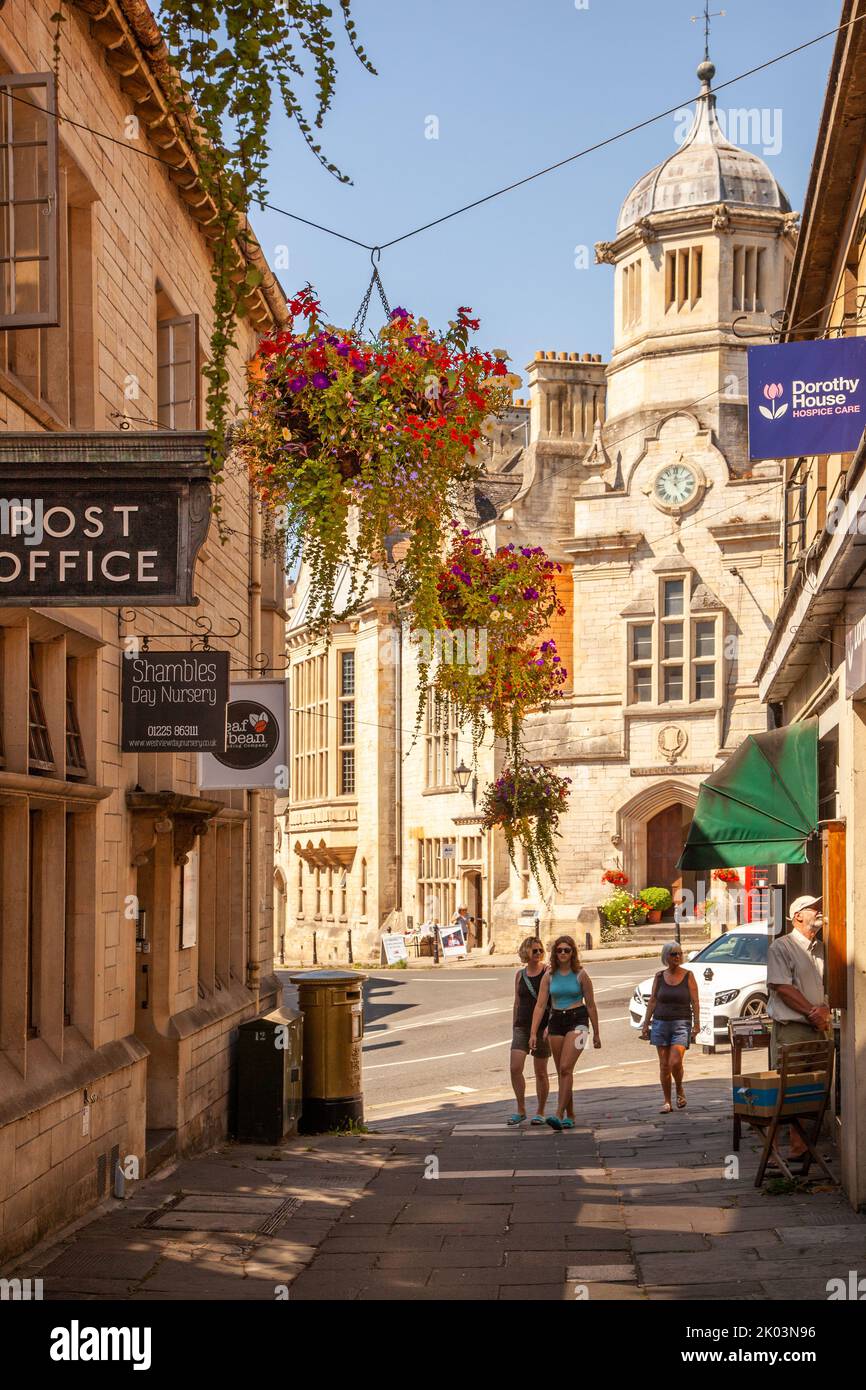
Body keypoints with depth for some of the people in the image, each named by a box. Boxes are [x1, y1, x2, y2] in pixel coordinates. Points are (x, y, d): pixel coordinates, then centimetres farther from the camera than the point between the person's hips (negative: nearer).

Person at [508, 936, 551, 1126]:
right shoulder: (520, 975, 9)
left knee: (540, 1072, 3)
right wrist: (513, 1027, 17)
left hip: (542, 1027, -3)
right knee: (515, 1068, -10)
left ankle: (540, 1112, 16)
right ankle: (520, 1110, 3)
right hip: (522, 1026, 3)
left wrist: (550, 1025, -18)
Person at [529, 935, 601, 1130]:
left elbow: (590, 1005, 3)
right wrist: (533, 1033, -7)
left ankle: (559, 1114, -22)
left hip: (577, 1021, -4)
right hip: (556, 1021, 4)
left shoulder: (580, 975, -3)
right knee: (562, 1072, 9)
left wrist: (596, 1033, 5)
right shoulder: (549, 976, 4)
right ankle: (570, 1116, 20)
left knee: (566, 1068, -17)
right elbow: (540, 1005, 1)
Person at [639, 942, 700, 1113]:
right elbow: (652, 1001, 9)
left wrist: (696, 1024, -8)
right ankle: (667, 1102, 11)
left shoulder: (688, 976, 1)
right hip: (660, 1023, 3)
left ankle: (680, 1090, 11)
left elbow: (695, 1002, -1)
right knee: (664, 1065, 3)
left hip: (681, 1023, -3)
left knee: (675, 1062, -16)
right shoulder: (659, 977, 7)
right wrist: (646, 1024, 5)